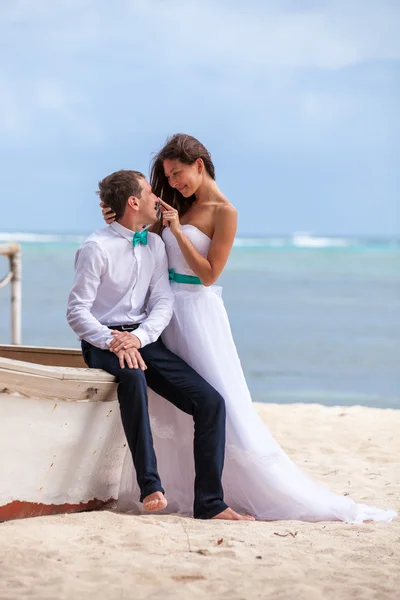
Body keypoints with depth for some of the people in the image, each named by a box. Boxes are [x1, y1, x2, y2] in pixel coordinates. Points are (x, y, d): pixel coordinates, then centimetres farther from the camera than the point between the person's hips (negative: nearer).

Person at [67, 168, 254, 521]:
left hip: (144, 339, 6)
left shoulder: (155, 245, 10)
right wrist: (114, 342, -25)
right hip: (103, 341, -6)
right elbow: (77, 311, -10)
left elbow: (163, 302, 3)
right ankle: (150, 485, -41)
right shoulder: (97, 248, -8)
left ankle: (209, 503, -12)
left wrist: (139, 337, -16)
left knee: (211, 402, -12)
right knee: (132, 375, -41)